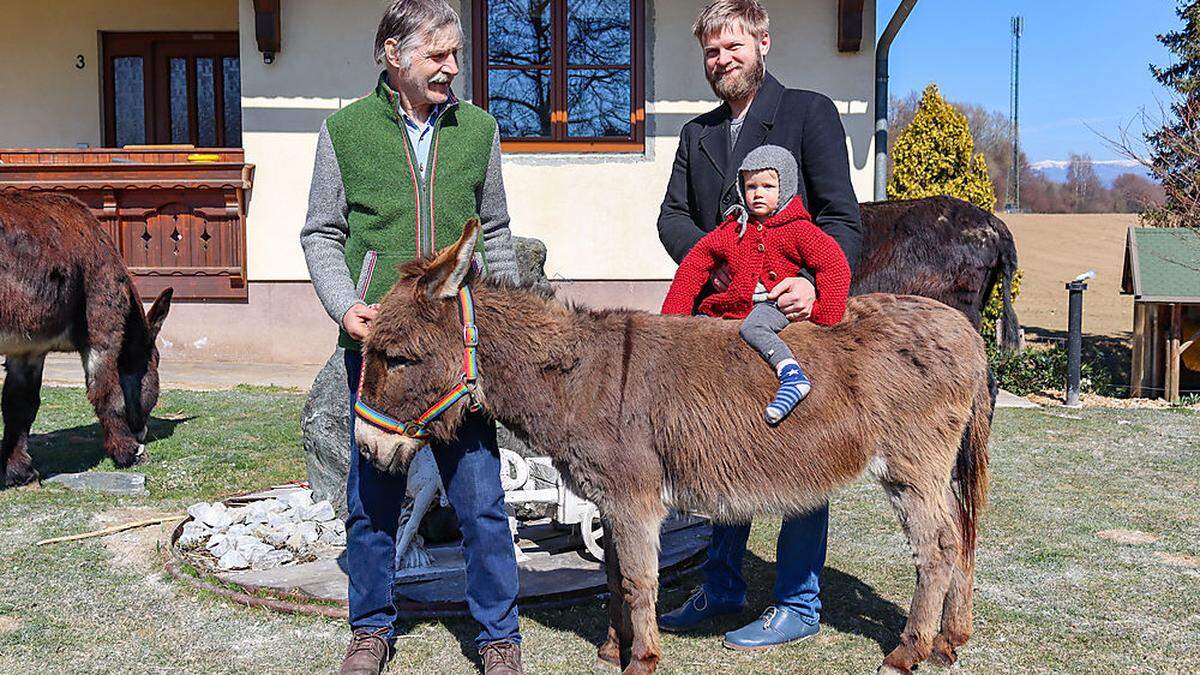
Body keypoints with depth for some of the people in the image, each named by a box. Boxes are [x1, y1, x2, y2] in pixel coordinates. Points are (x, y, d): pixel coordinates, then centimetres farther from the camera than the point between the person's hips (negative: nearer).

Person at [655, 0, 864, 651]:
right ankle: (722, 587, 29)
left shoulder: (809, 112, 0)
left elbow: (842, 217, -7)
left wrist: (815, 282, -25)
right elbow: (672, 215, 10)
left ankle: (798, 604, 15)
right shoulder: (698, 132, 18)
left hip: (793, 313, -6)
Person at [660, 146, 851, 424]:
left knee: (752, 327, -36)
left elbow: (834, 264, -6)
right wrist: (674, 313, 8)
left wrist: (824, 312, -13)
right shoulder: (733, 229, 13)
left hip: (774, 304, -6)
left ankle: (792, 374, -51)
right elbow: (694, 263, 15)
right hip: (735, 305, 6)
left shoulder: (798, 229, 0)